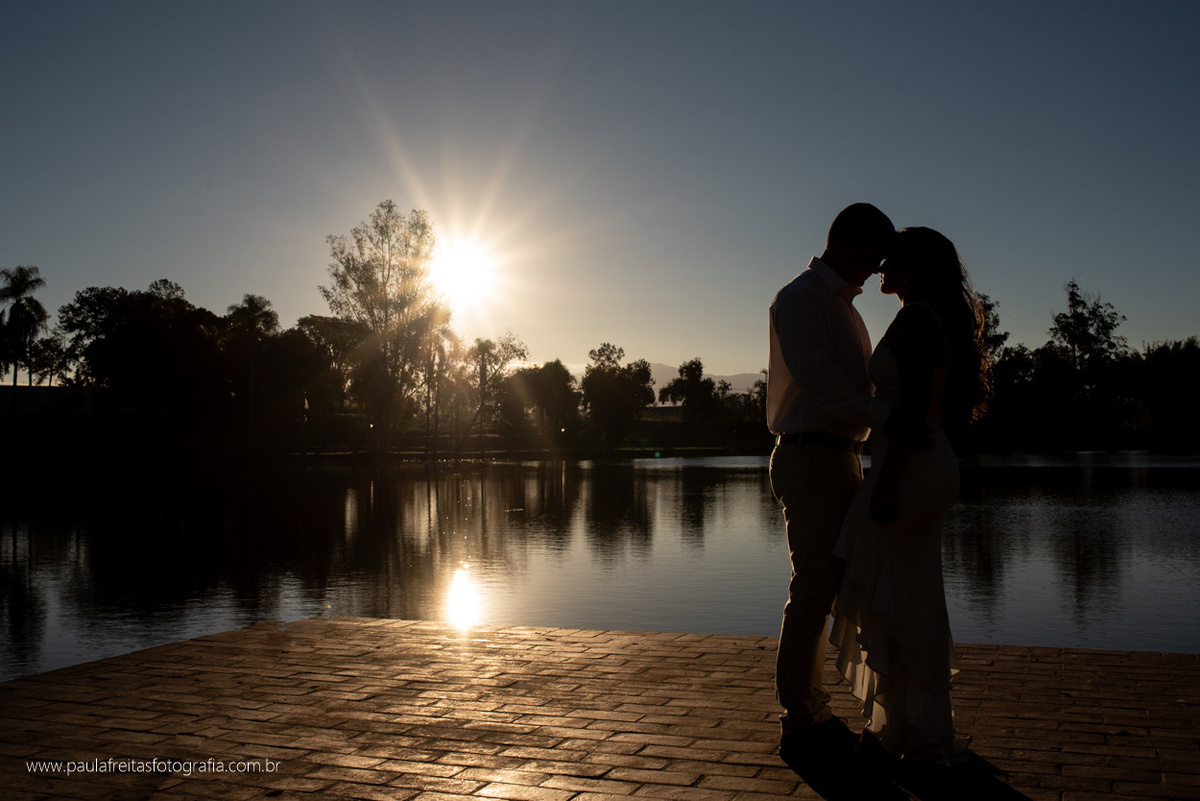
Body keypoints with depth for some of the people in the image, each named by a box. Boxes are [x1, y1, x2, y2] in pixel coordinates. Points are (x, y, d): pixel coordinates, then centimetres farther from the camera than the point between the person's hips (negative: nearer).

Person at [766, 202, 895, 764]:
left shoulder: (843, 305, 24)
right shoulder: (802, 296, -8)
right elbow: (814, 373, -22)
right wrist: (885, 414, -28)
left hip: (840, 459, 10)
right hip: (810, 458, -10)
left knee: (822, 589, 12)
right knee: (813, 591, -9)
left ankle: (814, 714, 21)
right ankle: (798, 727, -2)